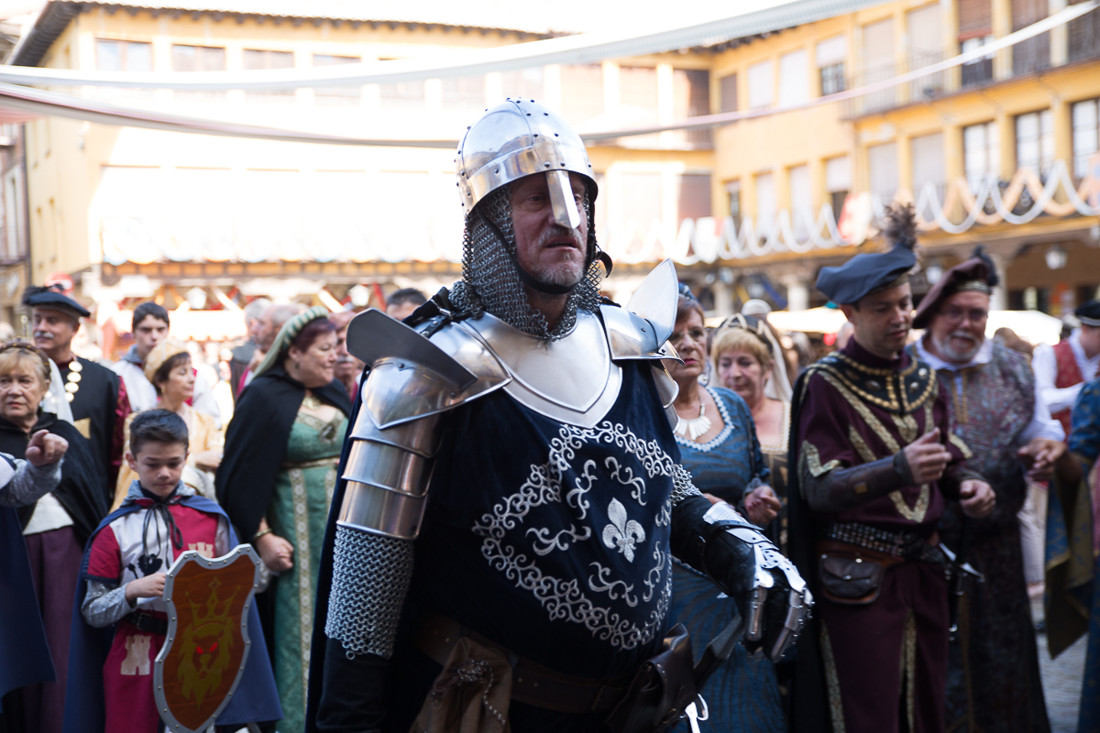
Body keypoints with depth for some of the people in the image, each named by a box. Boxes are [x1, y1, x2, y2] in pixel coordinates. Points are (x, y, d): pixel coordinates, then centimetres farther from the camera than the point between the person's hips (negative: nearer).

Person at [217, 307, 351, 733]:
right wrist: (262, 538, -13)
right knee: (300, 629, 1)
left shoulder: (337, 394, 9)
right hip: (294, 533, -6)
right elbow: (240, 475, -10)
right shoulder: (264, 397, -9)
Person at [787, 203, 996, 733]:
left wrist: (967, 486, -6)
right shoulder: (825, 385, -9)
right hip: (857, 579, -6)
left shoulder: (922, 380, 10)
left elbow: (949, 460, 18)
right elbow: (818, 489, -15)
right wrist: (899, 469, -30)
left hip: (922, 570, 6)